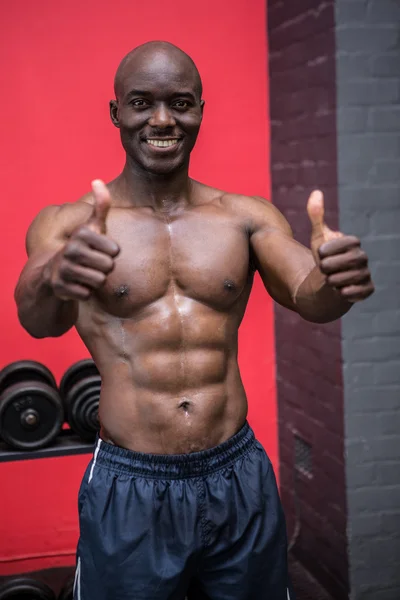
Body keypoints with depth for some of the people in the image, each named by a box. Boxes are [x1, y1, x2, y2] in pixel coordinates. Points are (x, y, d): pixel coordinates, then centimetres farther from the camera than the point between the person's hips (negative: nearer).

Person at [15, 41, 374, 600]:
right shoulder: (67, 223, -4)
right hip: (129, 491, -2)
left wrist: (334, 283, -37)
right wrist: (52, 283, -46)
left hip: (241, 478, 2)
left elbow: (308, 297, -12)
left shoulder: (248, 216, 2)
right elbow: (39, 319, -22)